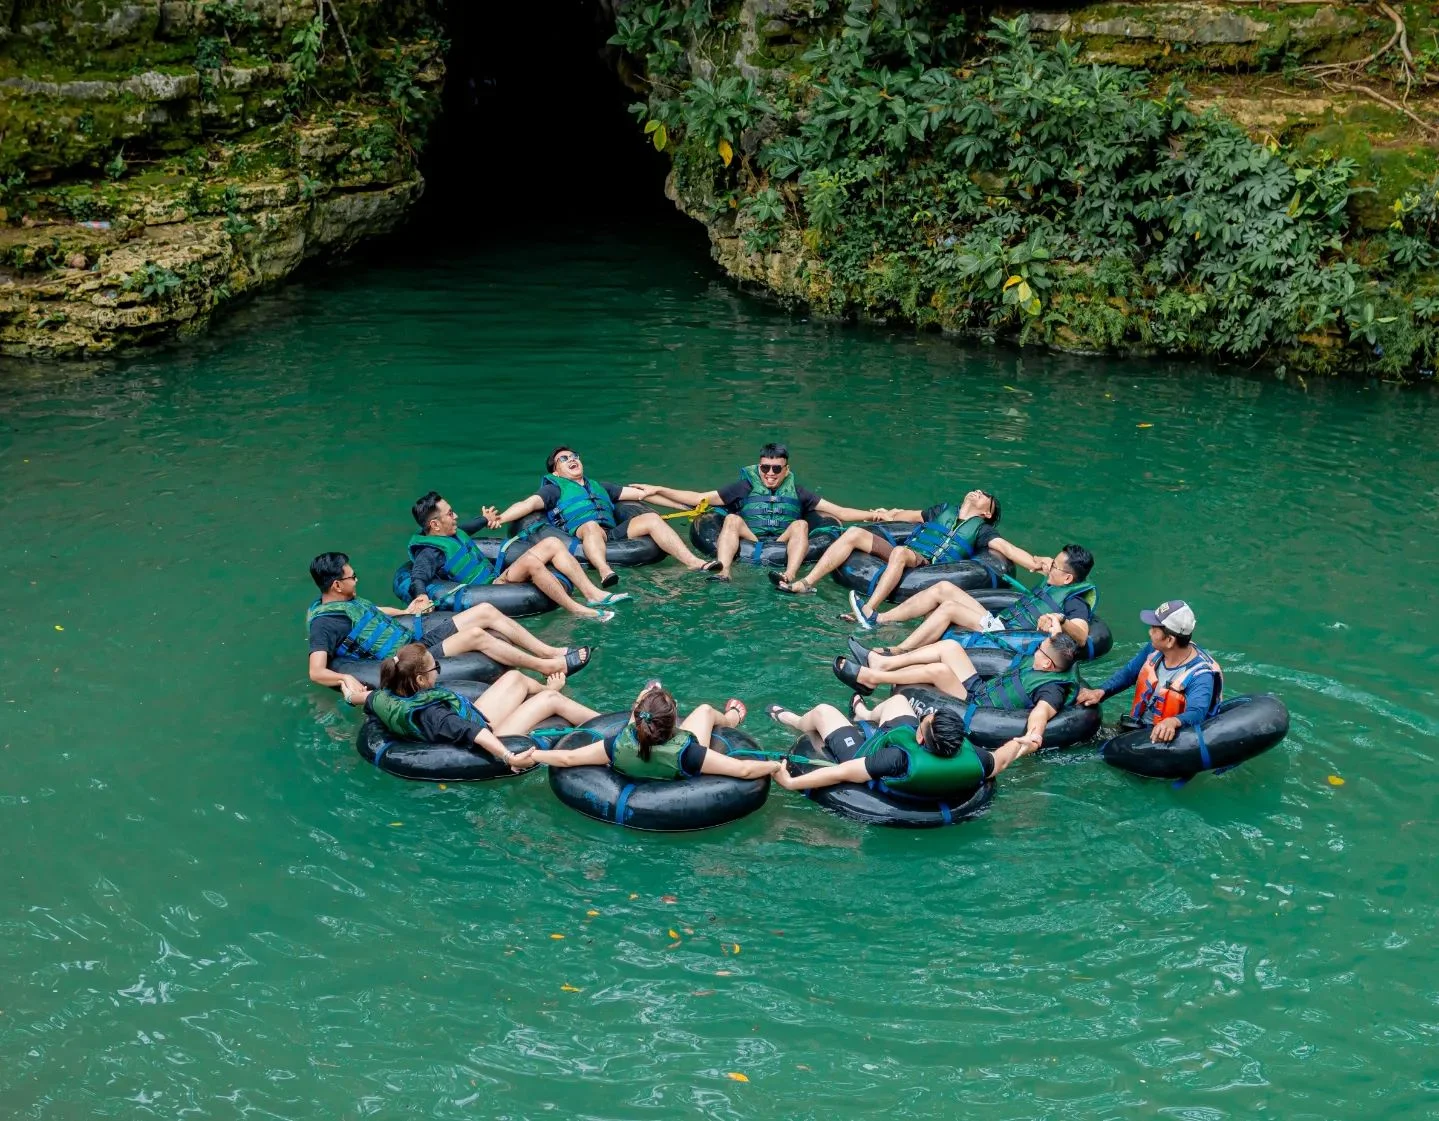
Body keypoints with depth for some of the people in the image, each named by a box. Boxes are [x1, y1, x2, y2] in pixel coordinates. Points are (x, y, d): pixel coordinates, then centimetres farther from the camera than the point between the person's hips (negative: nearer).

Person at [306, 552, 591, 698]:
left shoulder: (345, 601, 9)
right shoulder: (324, 622, -17)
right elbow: (316, 672, -27)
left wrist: (406, 612, 27)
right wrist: (345, 678, -44)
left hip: (414, 629, 9)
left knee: (486, 611, -4)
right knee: (476, 634, -22)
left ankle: (551, 652, 0)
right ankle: (548, 666, -10)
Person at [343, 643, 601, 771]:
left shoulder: (386, 698, -13)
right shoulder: (429, 715, -38)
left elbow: (365, 697, 10)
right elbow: (472, 734, -50)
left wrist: (352, 695, 32)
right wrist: (508, 756, -59)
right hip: (489, 733, -9)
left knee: (514, 677, 20)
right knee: (552, 699, -4)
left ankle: (543, 688, 54)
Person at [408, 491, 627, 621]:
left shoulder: (454, 534, 15)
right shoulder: (430, 551, -14)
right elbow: (417, 579, -29)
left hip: (496, 574, 10)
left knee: (552, 543, -2)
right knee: (530, 560, -35)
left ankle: (593, 594, -12)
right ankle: (578, 610, -32)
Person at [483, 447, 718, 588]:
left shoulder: (599, 487, 36)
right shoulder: (554, 489, 21)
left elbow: (640, 493, 35)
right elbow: (528, 504, 2)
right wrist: (500, 517, -18)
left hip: (614, 534, 5)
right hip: (581, 535, -5)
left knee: (651, 518, -15)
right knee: (591, 526, -38)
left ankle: (693, 562, -30)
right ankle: (605, 571, -65)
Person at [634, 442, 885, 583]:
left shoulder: (796, 493, 18)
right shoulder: (746, 488, 16)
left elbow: (839, 512, 12)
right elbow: (699, 499, 12)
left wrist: (872, 514, -2)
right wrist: (658, 490, 4)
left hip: (782, 548, 0)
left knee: (800, 524, -23)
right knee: (732, 519, -22)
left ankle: (790, 576, -47)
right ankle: (723, 573, -46)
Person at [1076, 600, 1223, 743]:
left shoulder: (1200, 675, -21)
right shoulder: (1155, 650, 2)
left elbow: (1196, 714, -35)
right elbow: (1129, 671, 16)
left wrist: (1173, 722, -57)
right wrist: (1101, 692, -1)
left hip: (1165, 739, -7)